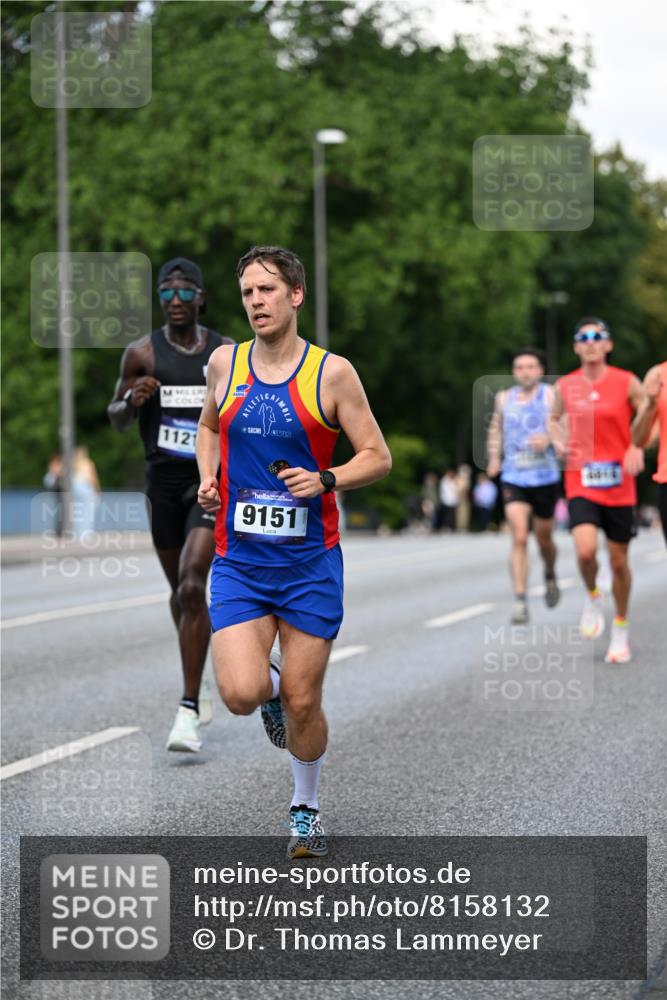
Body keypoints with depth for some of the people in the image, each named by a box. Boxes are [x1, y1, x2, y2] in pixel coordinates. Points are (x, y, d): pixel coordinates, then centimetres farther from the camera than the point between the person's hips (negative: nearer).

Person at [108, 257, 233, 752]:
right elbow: (118, 420, 6)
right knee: (182, 591, 15)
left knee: (192, 585, -19)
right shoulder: (142, 354, -1)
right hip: (164, 482, 2)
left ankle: (189, 711, -19)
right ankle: (198, 686, 39)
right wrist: (131, 402, -16)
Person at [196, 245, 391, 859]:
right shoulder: (224, 364, 3)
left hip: (310, 561, -2)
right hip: (238, 560, 2)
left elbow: (378, 457, -1)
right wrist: (208, 477, 4)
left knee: (302, 705, 4)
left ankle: (306, 809, 30)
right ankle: (271, 688, 23)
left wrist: (325, 480, -19)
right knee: (241, 694, -15)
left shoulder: (331, 372, -6)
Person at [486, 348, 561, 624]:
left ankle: (550, 577, 45)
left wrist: (548, 439, -33)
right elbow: (495, 429, 23)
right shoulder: (504, 398, 7)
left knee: (544, 540, 13)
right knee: (519, 539, -14)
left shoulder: (551, 396, -4)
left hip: (545, 479, -1)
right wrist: (494, 458, 11)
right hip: (513, 479, 1)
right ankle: (520, 601, -14)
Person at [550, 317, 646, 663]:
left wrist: (638, 449, -14)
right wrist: (559, 442, 1)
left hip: (619, 485, 0)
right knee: (585, 550, -22)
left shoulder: (627, 383, -3)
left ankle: (621, 630, 27)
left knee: (619, 561, 7)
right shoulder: (565, 387, 2)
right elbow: (555, 418, 21)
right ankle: (592, 598, 10)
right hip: (581, 482, 0)